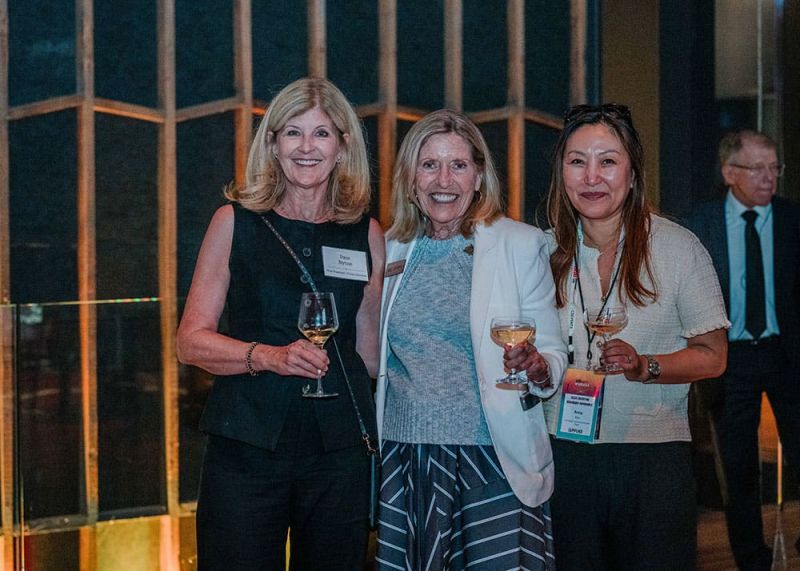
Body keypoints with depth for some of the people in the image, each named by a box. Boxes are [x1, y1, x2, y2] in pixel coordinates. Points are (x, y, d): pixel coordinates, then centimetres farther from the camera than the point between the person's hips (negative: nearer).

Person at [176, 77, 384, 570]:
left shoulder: (367, 234, 7)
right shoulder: (236, 222, 2)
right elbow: (192, 341, -2)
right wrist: (269, 356, -16)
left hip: (339, 450, 2)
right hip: (246, 445, -1)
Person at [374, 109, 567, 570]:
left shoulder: (521, 245, -1)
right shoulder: (391, 250, 8)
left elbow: (554, 356, -1)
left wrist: (537, 367, -22)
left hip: (494, 464, -3)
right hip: (403, 463, 3)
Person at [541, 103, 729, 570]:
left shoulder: (679, 246, -4)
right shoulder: (546, 250, 5)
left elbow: (712, 356, -4)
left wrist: (644, 367, -20)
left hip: (655, 458, -2)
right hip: (565, 453, 3)